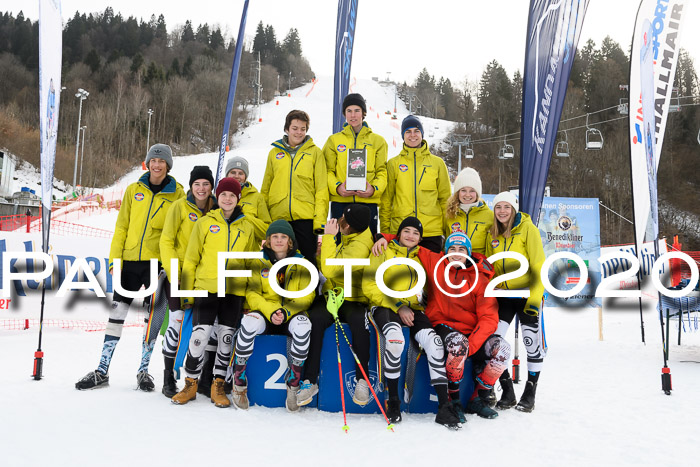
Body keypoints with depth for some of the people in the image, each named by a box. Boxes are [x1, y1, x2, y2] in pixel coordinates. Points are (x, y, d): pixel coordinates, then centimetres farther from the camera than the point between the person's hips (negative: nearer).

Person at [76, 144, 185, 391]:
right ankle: (102, 371, 12)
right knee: (116, 313, 4)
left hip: (158, 261, -2)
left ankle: (143, 371, 16)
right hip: (130, 260, 2)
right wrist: (115, 257, 0)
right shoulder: (134, 190, 8)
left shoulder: (177, 194, 1)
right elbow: (121, 227, 9)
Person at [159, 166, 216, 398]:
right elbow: (166, 241, -6)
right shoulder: (180, 206, -5)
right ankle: (168, 379, 3)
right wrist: (174, 272, -12)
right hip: (179, 273, -3)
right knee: (177, 323, -10)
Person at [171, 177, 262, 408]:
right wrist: (186, 292, 3)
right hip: (207, 287, -2)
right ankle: (190, 384, 11)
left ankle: (218, 386, 18)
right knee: (199, 336, -8)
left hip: (235, 291, 2)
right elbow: (191, 259, 7)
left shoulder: (247, 227, 10)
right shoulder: (205, 223, 6)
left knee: (226, 338, 4)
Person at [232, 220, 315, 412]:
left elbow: (307, 296, 0)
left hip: (291, 314, 0)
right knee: (250, 322, -36)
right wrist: (271, 311, -18)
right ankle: (239, 382, -18)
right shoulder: (258, 261, 7)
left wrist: (286, 312, -17)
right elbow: (252, 293, 0)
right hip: (264, 311, 0)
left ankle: (293, 386, -21)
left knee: (303, 324, -36)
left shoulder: (300, 263, 8)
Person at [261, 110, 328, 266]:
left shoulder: (315, 152, 5)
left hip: (305, 217, -2)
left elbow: (321, 189, 0)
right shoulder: (275, 152, 12)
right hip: (278, 217, 2)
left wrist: (320, 219, -8)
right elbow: (265, 188, 14)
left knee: (308, 260, 3)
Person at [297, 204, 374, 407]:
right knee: (315, 318, -25)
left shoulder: (359, 247, -19)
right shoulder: (348, 238, 10)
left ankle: (362, 380, -21)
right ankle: (310, 381, -21)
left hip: (352, 300, -6)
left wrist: (329, 237, -17)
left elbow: (329, 270, -27)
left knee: (359, 321, -38)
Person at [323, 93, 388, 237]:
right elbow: (328, 170, 6)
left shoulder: (378, 141, 11)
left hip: (368, 202, 0)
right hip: (340, 203, 0)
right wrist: (337, 187, -13)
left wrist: (374, 189, -13)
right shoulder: (333, 140, 11)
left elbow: (382, 171, 7)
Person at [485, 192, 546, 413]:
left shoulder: (528, 229, -8)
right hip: (503, 295, 4)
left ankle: (530, 394, 17)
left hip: (527, 293, -4)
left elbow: (539, 266, -11)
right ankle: (507, 392, 9)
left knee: (533, 344, -1)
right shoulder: (492, 234, 7)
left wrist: (534, 299, -18)